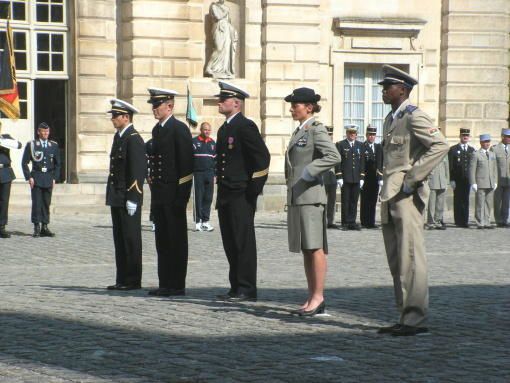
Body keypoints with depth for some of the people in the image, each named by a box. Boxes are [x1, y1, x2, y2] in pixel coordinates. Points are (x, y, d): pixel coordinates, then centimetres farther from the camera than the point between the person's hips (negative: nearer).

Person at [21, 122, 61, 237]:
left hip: (49, 179, 3)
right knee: (36, 203, -7)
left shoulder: (54, 145, 10)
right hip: (36, 179, -3)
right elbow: (24, 163, 2)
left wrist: (55, 178, 4)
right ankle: (36, 228, -4)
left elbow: (57, 164, 14)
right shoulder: (31, 145, 2)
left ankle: (45, 227, 7)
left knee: (46, 204, 3)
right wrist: (29, 177, -7)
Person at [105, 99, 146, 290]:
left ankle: (133, 280, 2)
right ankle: (122, 279, 16)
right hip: (117, 198, 9)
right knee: (120, 239, 11)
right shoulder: (118, 137, 15)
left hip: (128, 199, -9)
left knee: (131, 239, -3)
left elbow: (137, 171, -18)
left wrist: (132, 198, -20)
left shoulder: (134, 139, -13)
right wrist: (112, 196, 17)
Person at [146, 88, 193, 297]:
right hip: (159, 193, 8)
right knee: (162, 240, 10)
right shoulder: (157, 129, 15)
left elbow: (186, 163, -14)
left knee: (177, 240, -2)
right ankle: (165, 284, 15)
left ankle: (177, 285, 1)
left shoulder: (179, 129, -10)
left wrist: (182, 194, -16)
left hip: (174, 194, -8)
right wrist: (154, 189, 14)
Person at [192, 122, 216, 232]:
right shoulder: (194, 142, -1)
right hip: (198, 174, -4)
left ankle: (205, 221, 9)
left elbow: (216, 159, 19)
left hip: (209, 174, 4)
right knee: (198, 198, -4)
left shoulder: (213, 143, 13)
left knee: (208, 198, 4)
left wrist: (215, 173, 13)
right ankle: (198, 222, -2)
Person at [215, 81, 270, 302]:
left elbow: (262, 156, -17)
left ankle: (247, 289, -2)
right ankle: (236, 287, 16)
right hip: (226, 196, 9)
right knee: (230, 243, 11)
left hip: (242, 195, -9)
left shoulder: (245, 126, -11)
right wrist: (220, 191, 18)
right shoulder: (224, 129, 18)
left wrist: (254, 189, -15)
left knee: (243, 242, -6)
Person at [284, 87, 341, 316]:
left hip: (311, 195, -9)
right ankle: (312, 297, 13)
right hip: (296, 196, 9)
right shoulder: (299, 132, 18)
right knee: (305, 249, 9)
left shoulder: (316, 130, -9)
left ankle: (318, 297, -5)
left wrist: (309, 172, -19)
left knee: (315, 247, -7)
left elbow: (334, 156, -21)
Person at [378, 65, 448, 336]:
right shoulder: (391, 119, 19)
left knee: (410, 257, -10)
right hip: (390, 196, 10)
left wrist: (414, 177, -21)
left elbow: (440, 145, -21)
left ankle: (416, 319, -8)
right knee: (396, 260, 10)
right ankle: (406, 317, 15)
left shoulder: (414, 117, -9)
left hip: (407, 195, -10)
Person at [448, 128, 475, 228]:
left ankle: (465, 221, 7)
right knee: (458, 201, -1)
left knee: (466, 200, 3)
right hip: (457, 180, -3)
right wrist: (451, 180, -9)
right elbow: (450, 166, -1)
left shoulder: (472, 150, 14)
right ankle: (458, 222, 3)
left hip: (468, 180, 3)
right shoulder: (453, 149, 3)